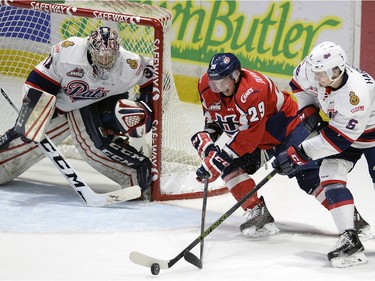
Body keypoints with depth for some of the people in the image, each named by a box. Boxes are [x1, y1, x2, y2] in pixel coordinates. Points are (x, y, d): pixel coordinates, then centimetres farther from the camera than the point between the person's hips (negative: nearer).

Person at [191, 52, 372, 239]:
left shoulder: (252, 91, -34)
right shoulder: (206, 87, -9)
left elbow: (249, 136, -32)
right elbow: (213, 120, 8)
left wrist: (220, 158, -32)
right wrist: (205, 137, -13)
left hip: (290, 125, -8)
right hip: (262, 142, 8)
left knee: (309, 176, -18)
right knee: (230, 167, -10)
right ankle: (258, 213, -10)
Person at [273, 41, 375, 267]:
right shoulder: (316, 70, -24)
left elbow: (338, 139, -36)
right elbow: (301, 85, 3)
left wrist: (300, 153, -35)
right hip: (340, 124, 5)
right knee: (331, 176, -15)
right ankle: (349, 239, -21)